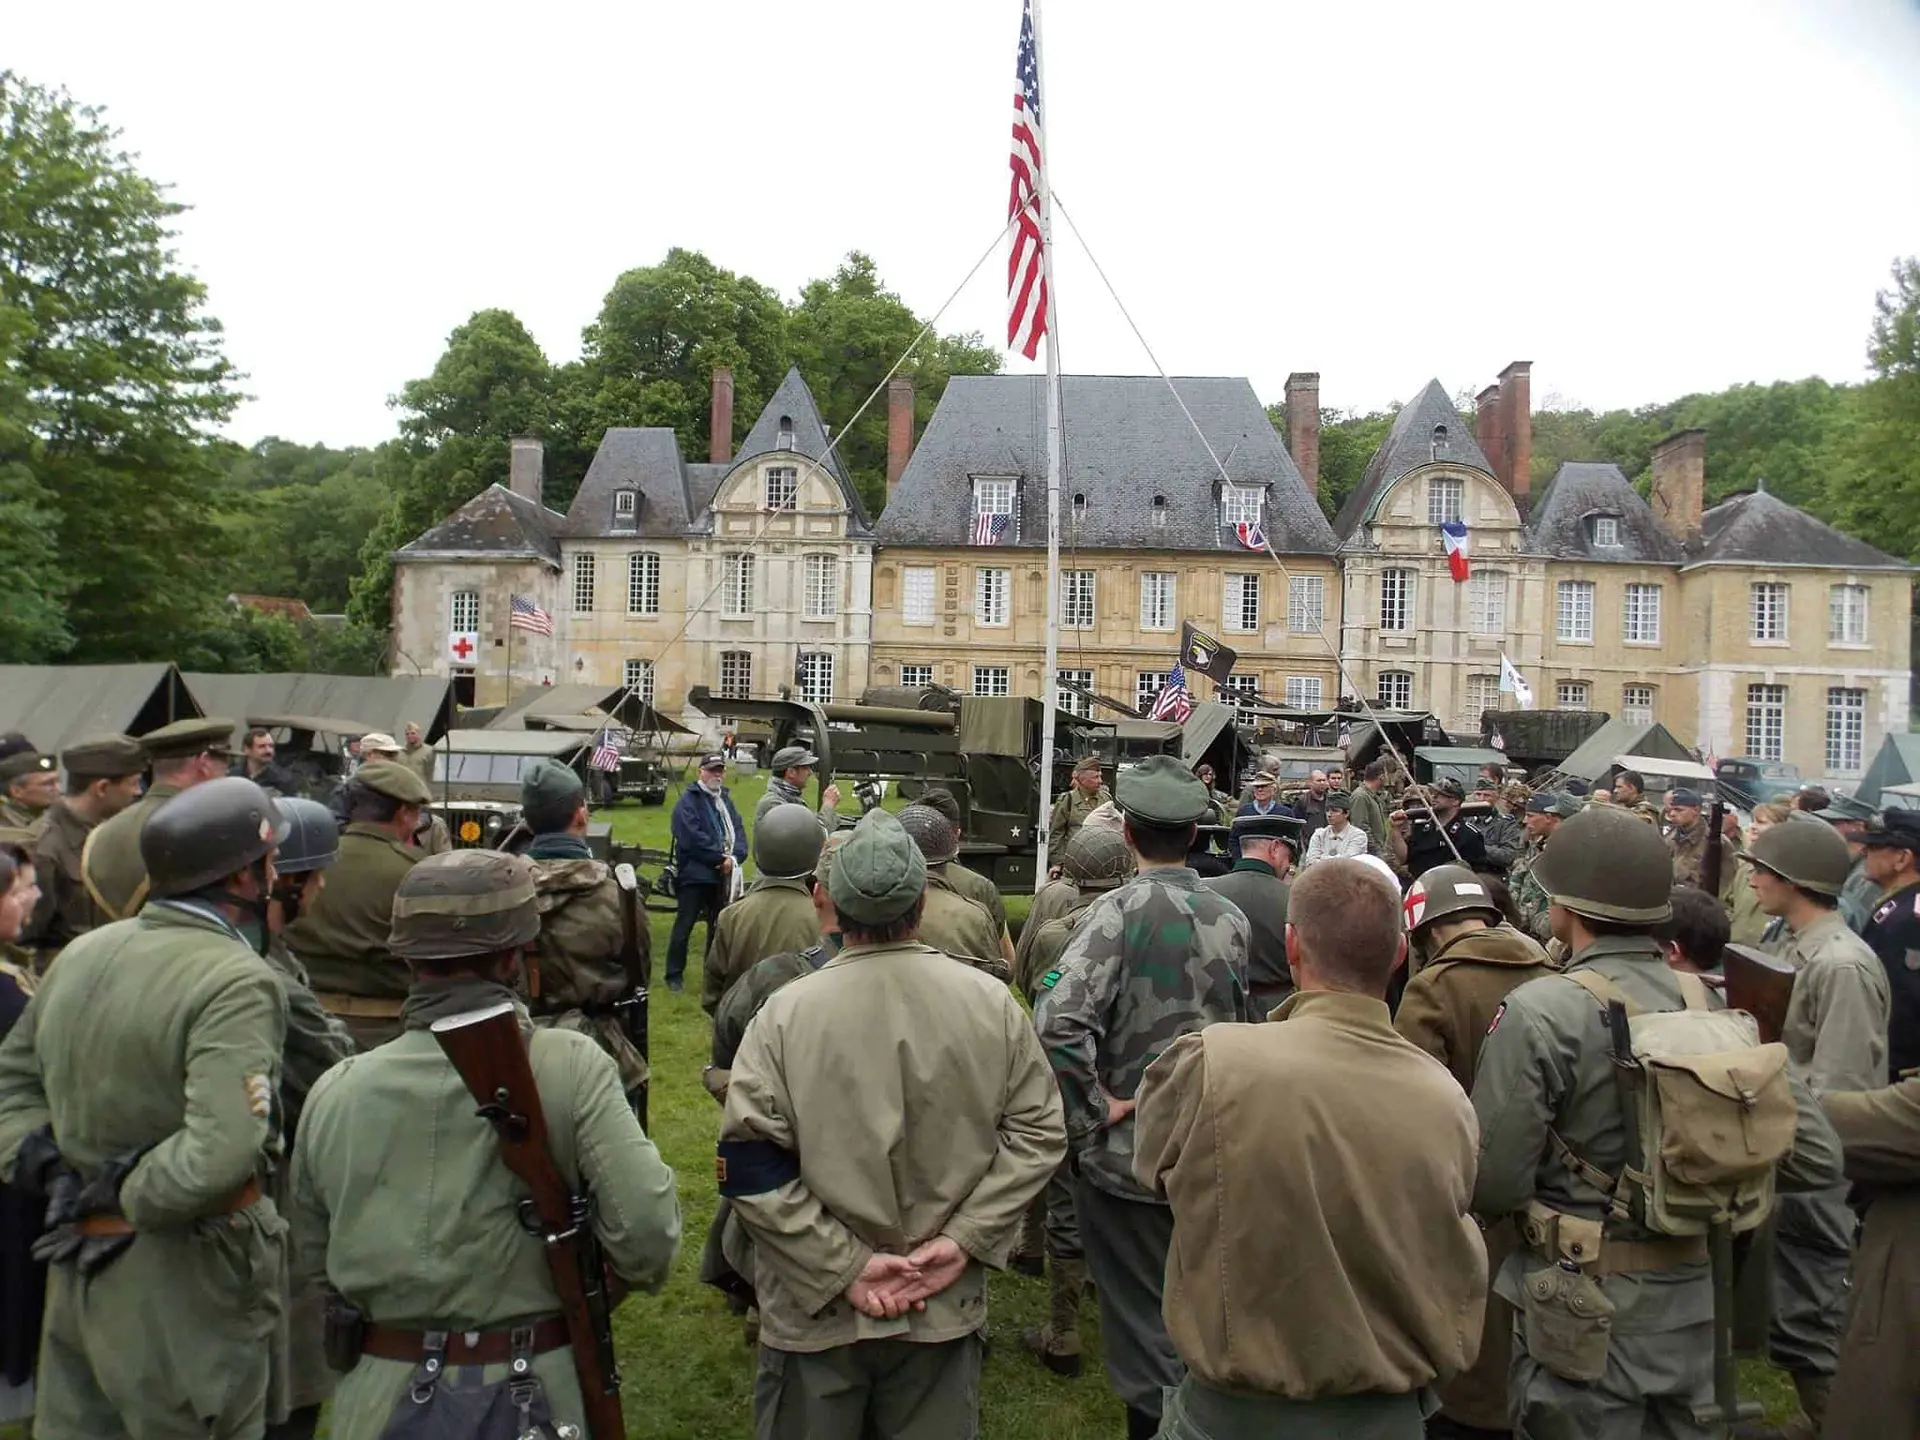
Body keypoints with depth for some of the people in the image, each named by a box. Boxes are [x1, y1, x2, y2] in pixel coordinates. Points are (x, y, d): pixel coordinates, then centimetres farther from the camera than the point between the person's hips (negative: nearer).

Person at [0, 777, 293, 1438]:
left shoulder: (82, 953, 2)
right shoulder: (236, 983, -23)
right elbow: (222, 1152, -32)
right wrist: (130, 1196, -15)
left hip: (80, 1264, 8)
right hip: (185, 1283, -7)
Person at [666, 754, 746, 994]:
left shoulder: (725, 799, 17)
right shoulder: (688, 800, -7)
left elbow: (739, 831, 9)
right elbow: (693, 838, -18)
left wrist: (734, 857, -9)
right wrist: (721, 858, -14)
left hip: (723, 874, 7)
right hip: (695, 873, -7)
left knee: (719, 926, 14)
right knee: (684, 926, -1)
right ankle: (675, 974, 10)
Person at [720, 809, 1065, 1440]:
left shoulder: (785, 1012, -15)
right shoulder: (991, 1002, -8)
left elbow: (751, 1164, -17)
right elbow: (1037, 1132, -6)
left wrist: (843, 1267, -12)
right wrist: (964, 1239, -7)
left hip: (818, 1310, -1)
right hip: (945, 1305, 2)